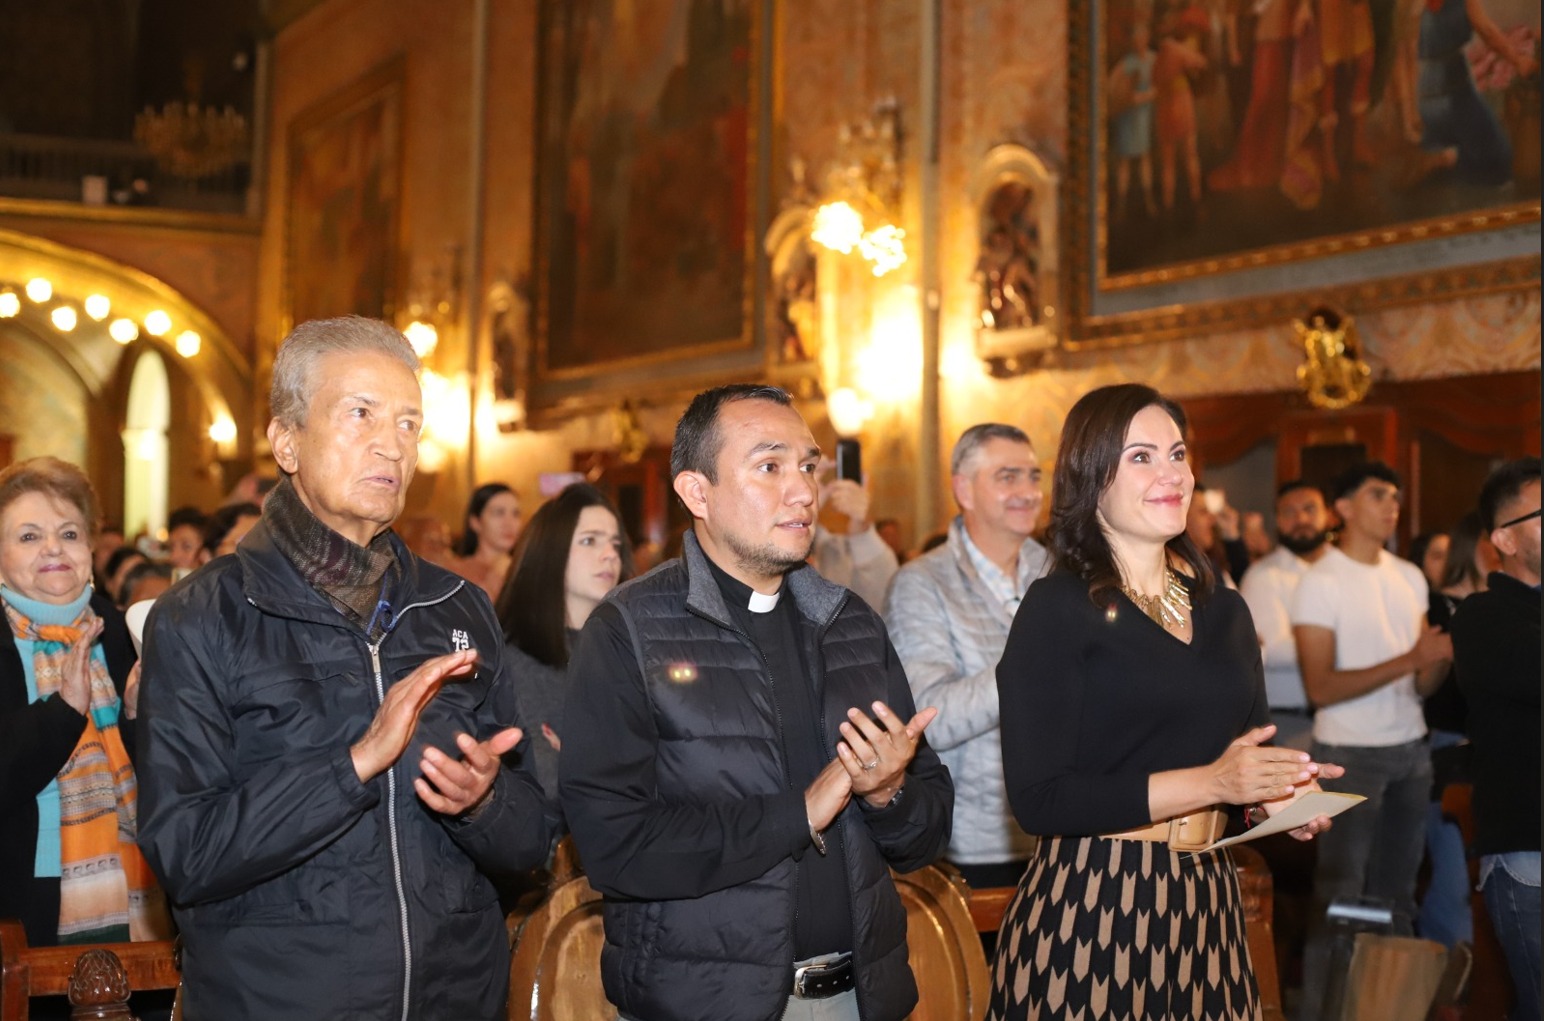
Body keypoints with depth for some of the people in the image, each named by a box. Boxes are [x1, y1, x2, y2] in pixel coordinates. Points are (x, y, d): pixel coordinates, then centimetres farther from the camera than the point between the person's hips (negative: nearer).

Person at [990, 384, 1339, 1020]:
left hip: (1204, 904, 6)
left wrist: (1286, 797, -2)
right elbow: (1039, 801, -17)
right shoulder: (1057, 610, -9)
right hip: (1089, 911, -6)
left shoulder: (1223, 610, 10)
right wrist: (1210, 783, -20)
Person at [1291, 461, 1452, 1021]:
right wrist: (1407, 660, -23)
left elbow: (1421, 685, 9)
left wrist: (1440, 660, -14)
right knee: (1340, 897, -1)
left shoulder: (1410, 578, 10)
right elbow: (1321, 688, -17)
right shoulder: (1321, 582, -10)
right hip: (1349, 757, -6)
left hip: (1411, 751, 6)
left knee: (1397, 891, 14)